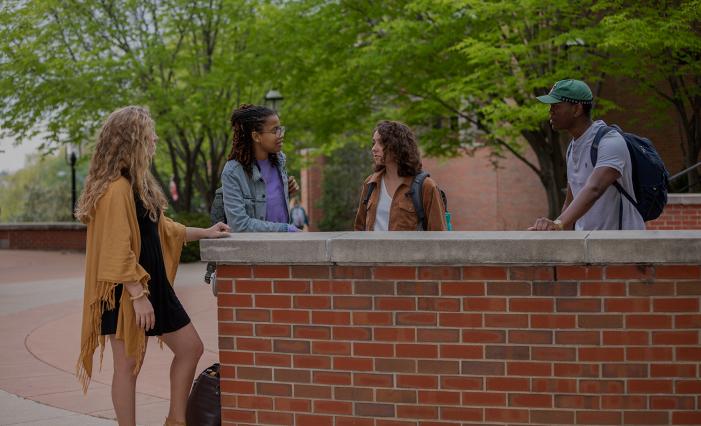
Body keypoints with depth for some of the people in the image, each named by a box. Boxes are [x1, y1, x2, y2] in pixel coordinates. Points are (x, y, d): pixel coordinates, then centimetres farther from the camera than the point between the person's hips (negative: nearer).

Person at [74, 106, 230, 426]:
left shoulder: (138, 184, 11)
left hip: (153, 285, 10)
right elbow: (118, 251, -23)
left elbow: (159, 228, 23)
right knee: (129, 365, 1)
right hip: (129, 292, -10)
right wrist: (138, 295, -23)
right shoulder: (116, 189, -20)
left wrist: (203, 233, 21)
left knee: (190, 347, 13)